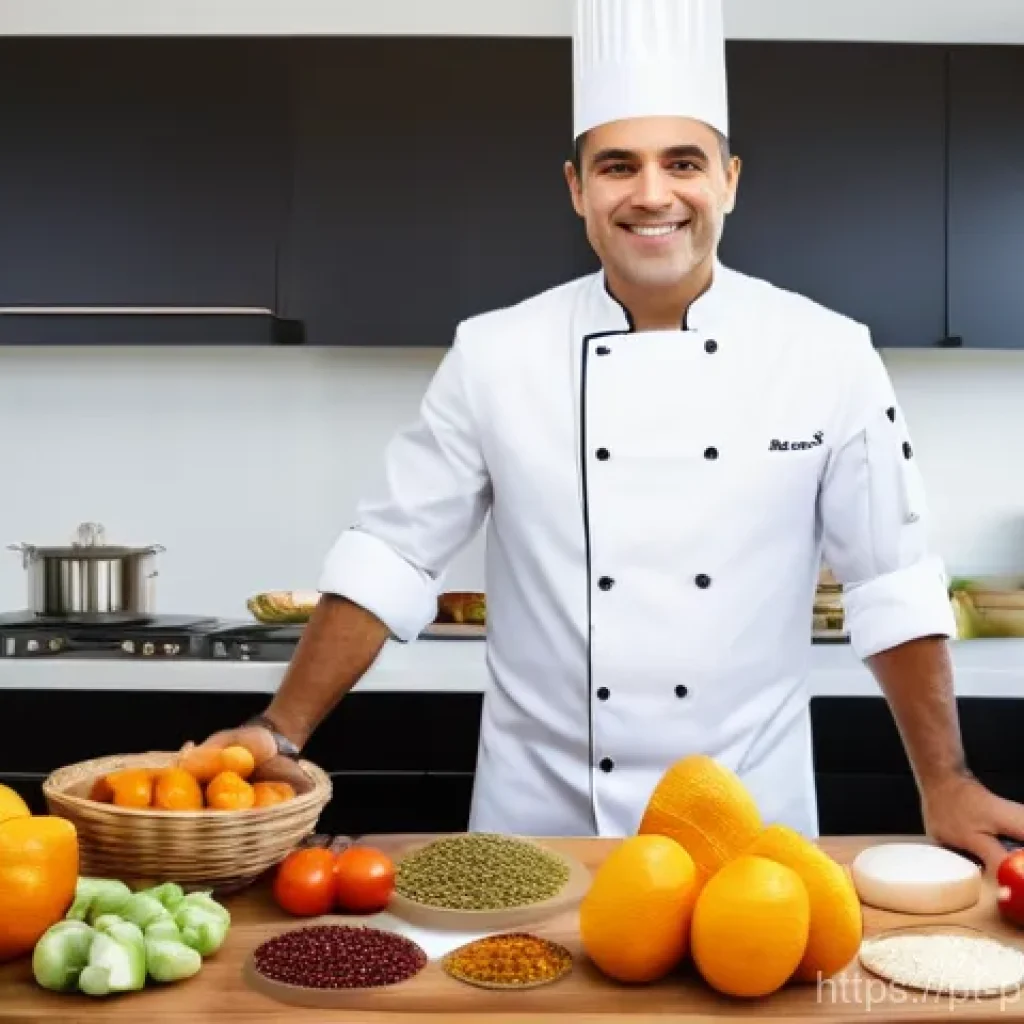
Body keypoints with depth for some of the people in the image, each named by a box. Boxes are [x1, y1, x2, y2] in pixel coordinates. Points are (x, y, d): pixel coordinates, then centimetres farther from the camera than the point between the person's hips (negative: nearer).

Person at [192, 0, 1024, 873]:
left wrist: (944, 785, -3)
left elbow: (892, 580, -2)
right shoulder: (495, 355, -6)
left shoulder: (829, 355, -7)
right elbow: (393, 555, -3)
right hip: (542, 815, 1)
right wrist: (282, 732, -9)